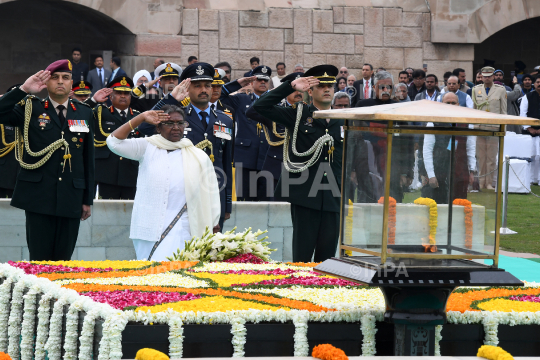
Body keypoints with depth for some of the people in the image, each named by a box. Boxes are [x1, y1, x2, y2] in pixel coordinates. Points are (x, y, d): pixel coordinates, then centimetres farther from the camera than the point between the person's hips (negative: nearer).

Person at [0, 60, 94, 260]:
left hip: (71, 198, 2)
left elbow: (88, 158, 12)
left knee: (63, 259, 4)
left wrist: (87, 199, 10)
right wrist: (24, 90, -14)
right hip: (38, 197, -2)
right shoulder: (31, 109, 6)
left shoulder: (84, 113, 12)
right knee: (40, 260, -3)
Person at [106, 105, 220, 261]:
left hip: (181, 231, -1)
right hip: (149, 230, 1)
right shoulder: (147, 148, 9)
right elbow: (114, 142, -3)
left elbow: (210, 198, 11)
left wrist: (212, 229, 8)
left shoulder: (199, 157, 10)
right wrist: (141, 118, -5)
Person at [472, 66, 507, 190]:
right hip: (479, 127, 2)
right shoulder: (476, 89, 9)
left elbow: (504, 111, 6)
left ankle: (490, 182, 6)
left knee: (491, 157, 0)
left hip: (494, 127, -2)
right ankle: (481, 182, 9)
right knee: (480, 156, 3)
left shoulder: (501, 90, 4)